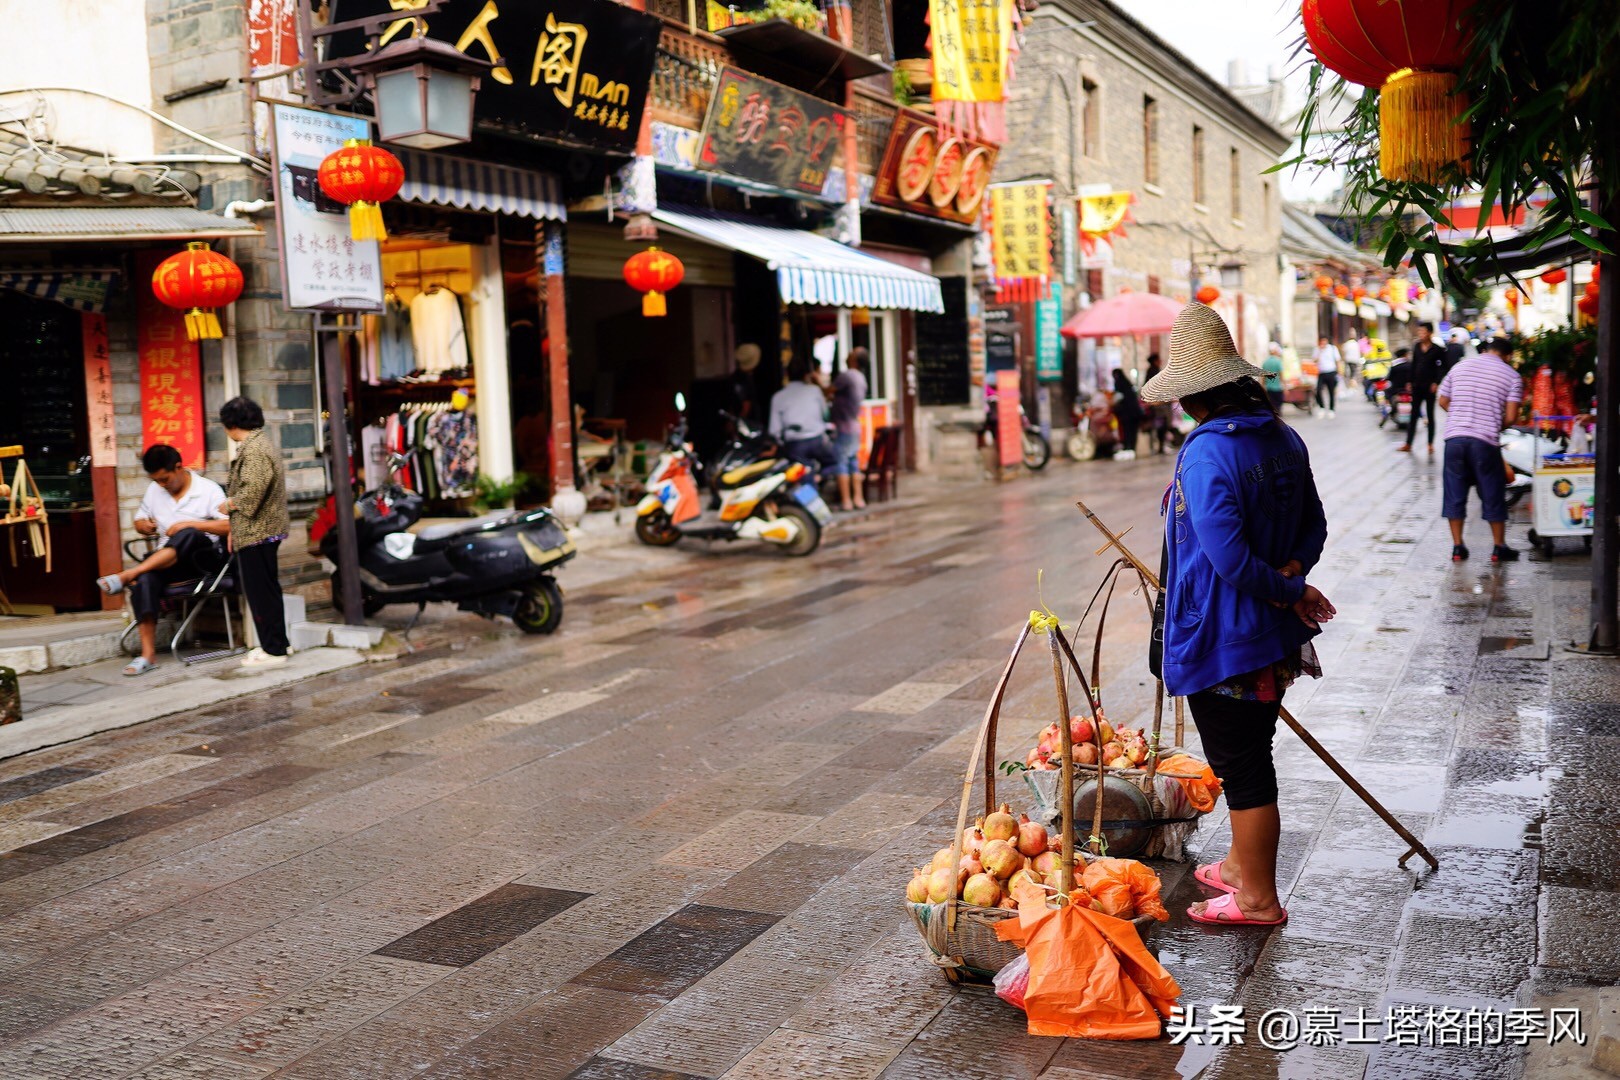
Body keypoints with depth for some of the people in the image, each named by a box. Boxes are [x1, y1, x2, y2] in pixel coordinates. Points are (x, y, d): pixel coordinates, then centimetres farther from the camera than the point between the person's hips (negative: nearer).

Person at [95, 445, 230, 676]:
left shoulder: (208, 489, -2)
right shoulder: (153, 490, 14)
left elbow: (229, 525, -11)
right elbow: (139, 521, 24)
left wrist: (191, 524, -19)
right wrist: (144, 526, -2)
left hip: (203, 556, -4)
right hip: (167, 559, 4)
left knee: (188, 536, -40)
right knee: (144, 580, -32)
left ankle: (128, 574, -36)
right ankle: (148, 654, -35)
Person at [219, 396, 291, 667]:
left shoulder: (253, 449, -17)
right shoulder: (261, 443, 16)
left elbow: (252, 492, -27)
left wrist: (229, 503, -8)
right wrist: (235, 530, 19)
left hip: (256, 533, -10)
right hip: (265, 531, 10)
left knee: (260, 592, -5)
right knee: (266, 590, 16)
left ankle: (273, 650, 0)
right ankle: (275, 643, 24)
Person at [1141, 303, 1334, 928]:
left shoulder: (1206, 454, -22)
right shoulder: (1284, 439, 5)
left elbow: (1229, 559, -26)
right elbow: (1314, 527, 12)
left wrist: (1284, 590, -12)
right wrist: (1291, 578, 1)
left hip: (1219, 637, -9)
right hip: (1273, 639, 9)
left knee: (1243, 768, 4)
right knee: (1250, 756, 22)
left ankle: (1258, 900, 17)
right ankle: (1243, 865, 39)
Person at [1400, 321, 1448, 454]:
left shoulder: (1438, 349, -7)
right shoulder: (1416, 347, 6)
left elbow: (1442, 367, -8)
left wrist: (1436, 383, -16)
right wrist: (1410, 382, 7)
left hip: (1430, 386, -4)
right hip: (1417, 385, 4)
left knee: (1430, 415, 5)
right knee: (1413, 414, 4)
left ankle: (1430, 445, 13)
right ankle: (1408, 444, 4)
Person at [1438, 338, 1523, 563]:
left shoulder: (1460, 366, 11)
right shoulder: (1512, 376, 3)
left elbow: (1443, 402, 15)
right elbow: (1511, 417, -4)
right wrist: (1496, 427, 15)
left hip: (1454, 437, 2)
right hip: (1485, 442, -2)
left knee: (1454, 493, 11)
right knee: (1492, 496, 10)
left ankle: (1457, 547, 13)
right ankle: (1499, 548, 19)